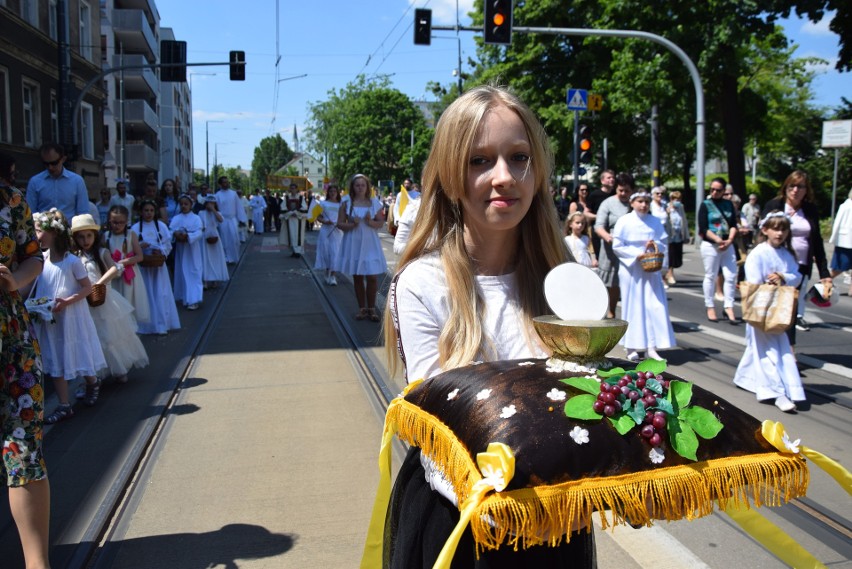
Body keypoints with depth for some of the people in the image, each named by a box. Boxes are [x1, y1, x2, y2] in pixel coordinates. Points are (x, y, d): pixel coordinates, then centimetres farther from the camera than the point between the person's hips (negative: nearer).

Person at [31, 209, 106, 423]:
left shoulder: (72, 261, -15)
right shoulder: (42, 259, -1)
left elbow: (88, 288, -10)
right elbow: (39, 288, 11)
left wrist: (67, 301, -21)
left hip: (70, 316, -5)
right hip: (49, 319, 5)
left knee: (77, 354, 8)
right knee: (54, 360, 7)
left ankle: (92, 382, 39)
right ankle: (64, 406, 14)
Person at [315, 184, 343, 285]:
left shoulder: (341, 204, 8)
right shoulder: (323, 203, 5)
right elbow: (319, 216, 4)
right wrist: (324, 221, -15)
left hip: (337, 231, 0)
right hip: (326, 230, 0)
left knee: (335, 252, -6)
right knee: (326, 251, 1)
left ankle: (332, 275, -4)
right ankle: (327, 274, 13)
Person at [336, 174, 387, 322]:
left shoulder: (374, 202, 4)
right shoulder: (346, 202, 1)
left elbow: (381, 223, 5)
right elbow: (340, 223, 1)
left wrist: (371, 222, -14)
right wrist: (352, 225, -17)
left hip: (370, 243, 0)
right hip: (353, 243, 0)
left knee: (372, 277, -4)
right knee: (357, 277, 7)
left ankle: (371, 308, 9)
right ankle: (362, 308, 19)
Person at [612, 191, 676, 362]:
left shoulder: (656, 221, 9)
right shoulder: (624, 221, -3)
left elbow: (664, 242, 12)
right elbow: (617, 246, -7)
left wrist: (656, 245, -10)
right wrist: (637, 254, -16)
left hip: (651, 269, 4)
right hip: (631, 269, -4)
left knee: (654, 306, -2)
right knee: (633, 307, 1)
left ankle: (651, 347, 2)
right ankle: (631, 347, 8)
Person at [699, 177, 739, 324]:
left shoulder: (729, 204, 10)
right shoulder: (705, 205, -2)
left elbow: (733, 225, 7)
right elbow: (703, 228, -9)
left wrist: (729, 240, -10)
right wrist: (718, 240, -18)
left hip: (727, 245, 4)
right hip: (710, 245, -4)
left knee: (731, 276, -1)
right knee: (710, 277, 2)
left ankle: (729, 308, 4)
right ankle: (710, 308, 11)